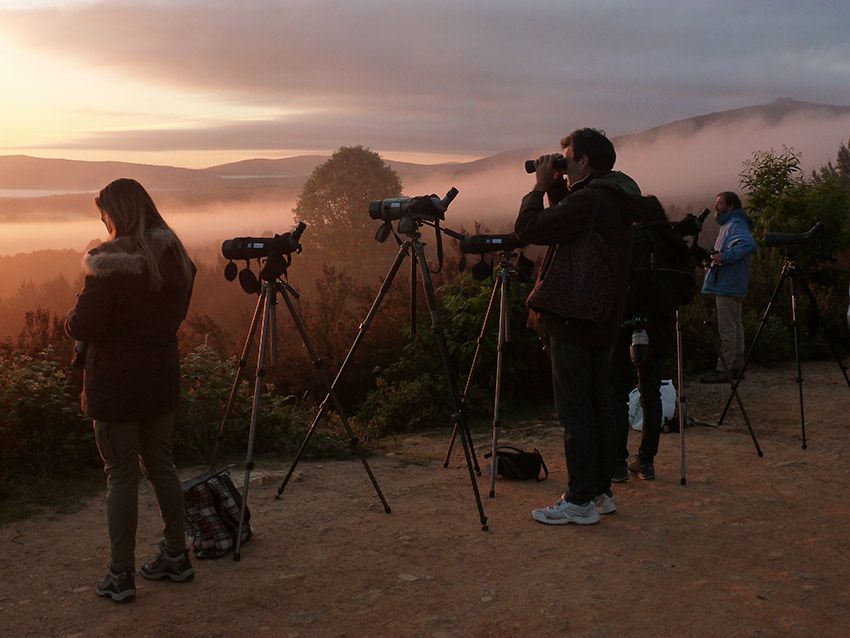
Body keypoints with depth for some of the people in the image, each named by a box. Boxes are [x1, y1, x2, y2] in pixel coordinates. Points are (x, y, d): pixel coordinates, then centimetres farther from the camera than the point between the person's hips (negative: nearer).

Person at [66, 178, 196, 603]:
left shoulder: (109, 264, -19)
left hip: (115, 385, -6)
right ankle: (176, 557, 27)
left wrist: (72, 317, 2)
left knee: (121, 476, 2)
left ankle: (120, 576, 11)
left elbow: (83, 328, -19)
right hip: (161, 379, 6)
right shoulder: (176, 258, 4)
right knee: (161, 465, 18)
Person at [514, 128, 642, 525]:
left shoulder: (588, 201, -18)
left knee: (575, 414, -4)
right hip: (601, 322, 10)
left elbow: (528, 229, -20)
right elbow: (565, 225, 24)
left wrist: (540, 187, -6)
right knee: (598, 407, 14)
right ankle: (600, 492, 24)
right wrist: (556, 190, 13)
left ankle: (579, 503, 3)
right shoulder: (614, 201, 13)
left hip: (573, 324, -10)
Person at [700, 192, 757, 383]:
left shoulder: (736, 225, -14)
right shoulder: (729, 224, 19)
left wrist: (725, 257, -30)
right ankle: (736, 367, 20)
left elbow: (749, 244, -31)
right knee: (735, 326, 14)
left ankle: (724, 369, -8)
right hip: (731, 285, 11)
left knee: (727, 329, -10)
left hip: (727, 286, -11)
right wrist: (715, 257, 16)